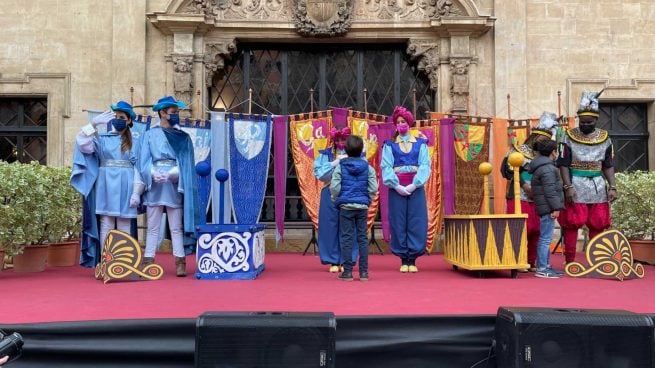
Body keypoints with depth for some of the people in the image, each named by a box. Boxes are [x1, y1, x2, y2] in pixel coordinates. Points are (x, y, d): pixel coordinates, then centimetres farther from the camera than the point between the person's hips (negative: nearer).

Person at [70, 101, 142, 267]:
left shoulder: (134, 143, 11)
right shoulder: (102, 139, 12)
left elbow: (139, 169, 4)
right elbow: (83, 144, -6)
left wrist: (136, 192, -6)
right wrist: (94, 124, -13)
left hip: (126, 189, 0)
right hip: (106, 188, 0)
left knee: (124, 228, 1)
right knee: (106, 226, -1)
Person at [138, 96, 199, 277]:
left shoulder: (183, 138, 10)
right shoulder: (149, 135, 9)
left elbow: (186, 164, 1)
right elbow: (144, 162, 0)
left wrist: (170, 174, -16)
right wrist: (154, 174, -20)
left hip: (174, 186, 0)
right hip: (154, 186, 0)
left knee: (176, 227, 0)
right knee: (152, 227, 2)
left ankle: (180, 262, 0)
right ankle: (148, 262, 5)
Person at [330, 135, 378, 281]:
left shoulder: (340, 166, -4)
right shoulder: (368, 167, 1)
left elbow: (334, 187, -8)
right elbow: (373, 188, -1)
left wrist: (336, 200, 8)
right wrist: (368, 201, 13)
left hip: (345, 206, -2)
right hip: (362, 206, 2)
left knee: (346, 238, 2)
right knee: (362, 238, 8)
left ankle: (347, 271, 4)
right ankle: (364, 272, 10)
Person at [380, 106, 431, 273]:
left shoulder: (420, 144, 9)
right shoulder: (390, 145, 8)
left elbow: (425, 165, -1)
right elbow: (386, 167, -2)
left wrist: (414, 185, -13)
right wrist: (397, 186, -14)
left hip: (416, 188, 0)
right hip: (397, 188, 0)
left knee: (416, 223, -2)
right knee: (399, 224, 0)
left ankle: (412, 260, 6)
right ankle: (403, 260, 8)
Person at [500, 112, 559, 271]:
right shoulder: (519, 150, -1)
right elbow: (508, 170, -11)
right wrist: (524, 184, -15)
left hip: (537, 199, 6)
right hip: (519, 197, -6)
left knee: (537, 230, 5)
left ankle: (532, 262, 15)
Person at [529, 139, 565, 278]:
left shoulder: (542, 166, 19)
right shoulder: (547, 168, -14)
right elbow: (550, 190, -20)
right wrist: (556, 207, -19)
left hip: (545, 208, 11)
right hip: (548, 208, -11)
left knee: (545, 238, 15)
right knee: (545, 238, -8)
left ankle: (545, 266, 23)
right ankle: (542, 269, -6)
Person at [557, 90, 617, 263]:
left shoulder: (605, 138, 8)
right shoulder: (569, 137, -1)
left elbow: (608, 165, 11)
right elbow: (563, 164, -4)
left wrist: (612, 187, 1)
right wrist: (568, 187, -13)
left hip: (598, 187, 3)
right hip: (576, 187, -3)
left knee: (598, 225, 7)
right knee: (572, 224, -3)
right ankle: (569, 261, 5)